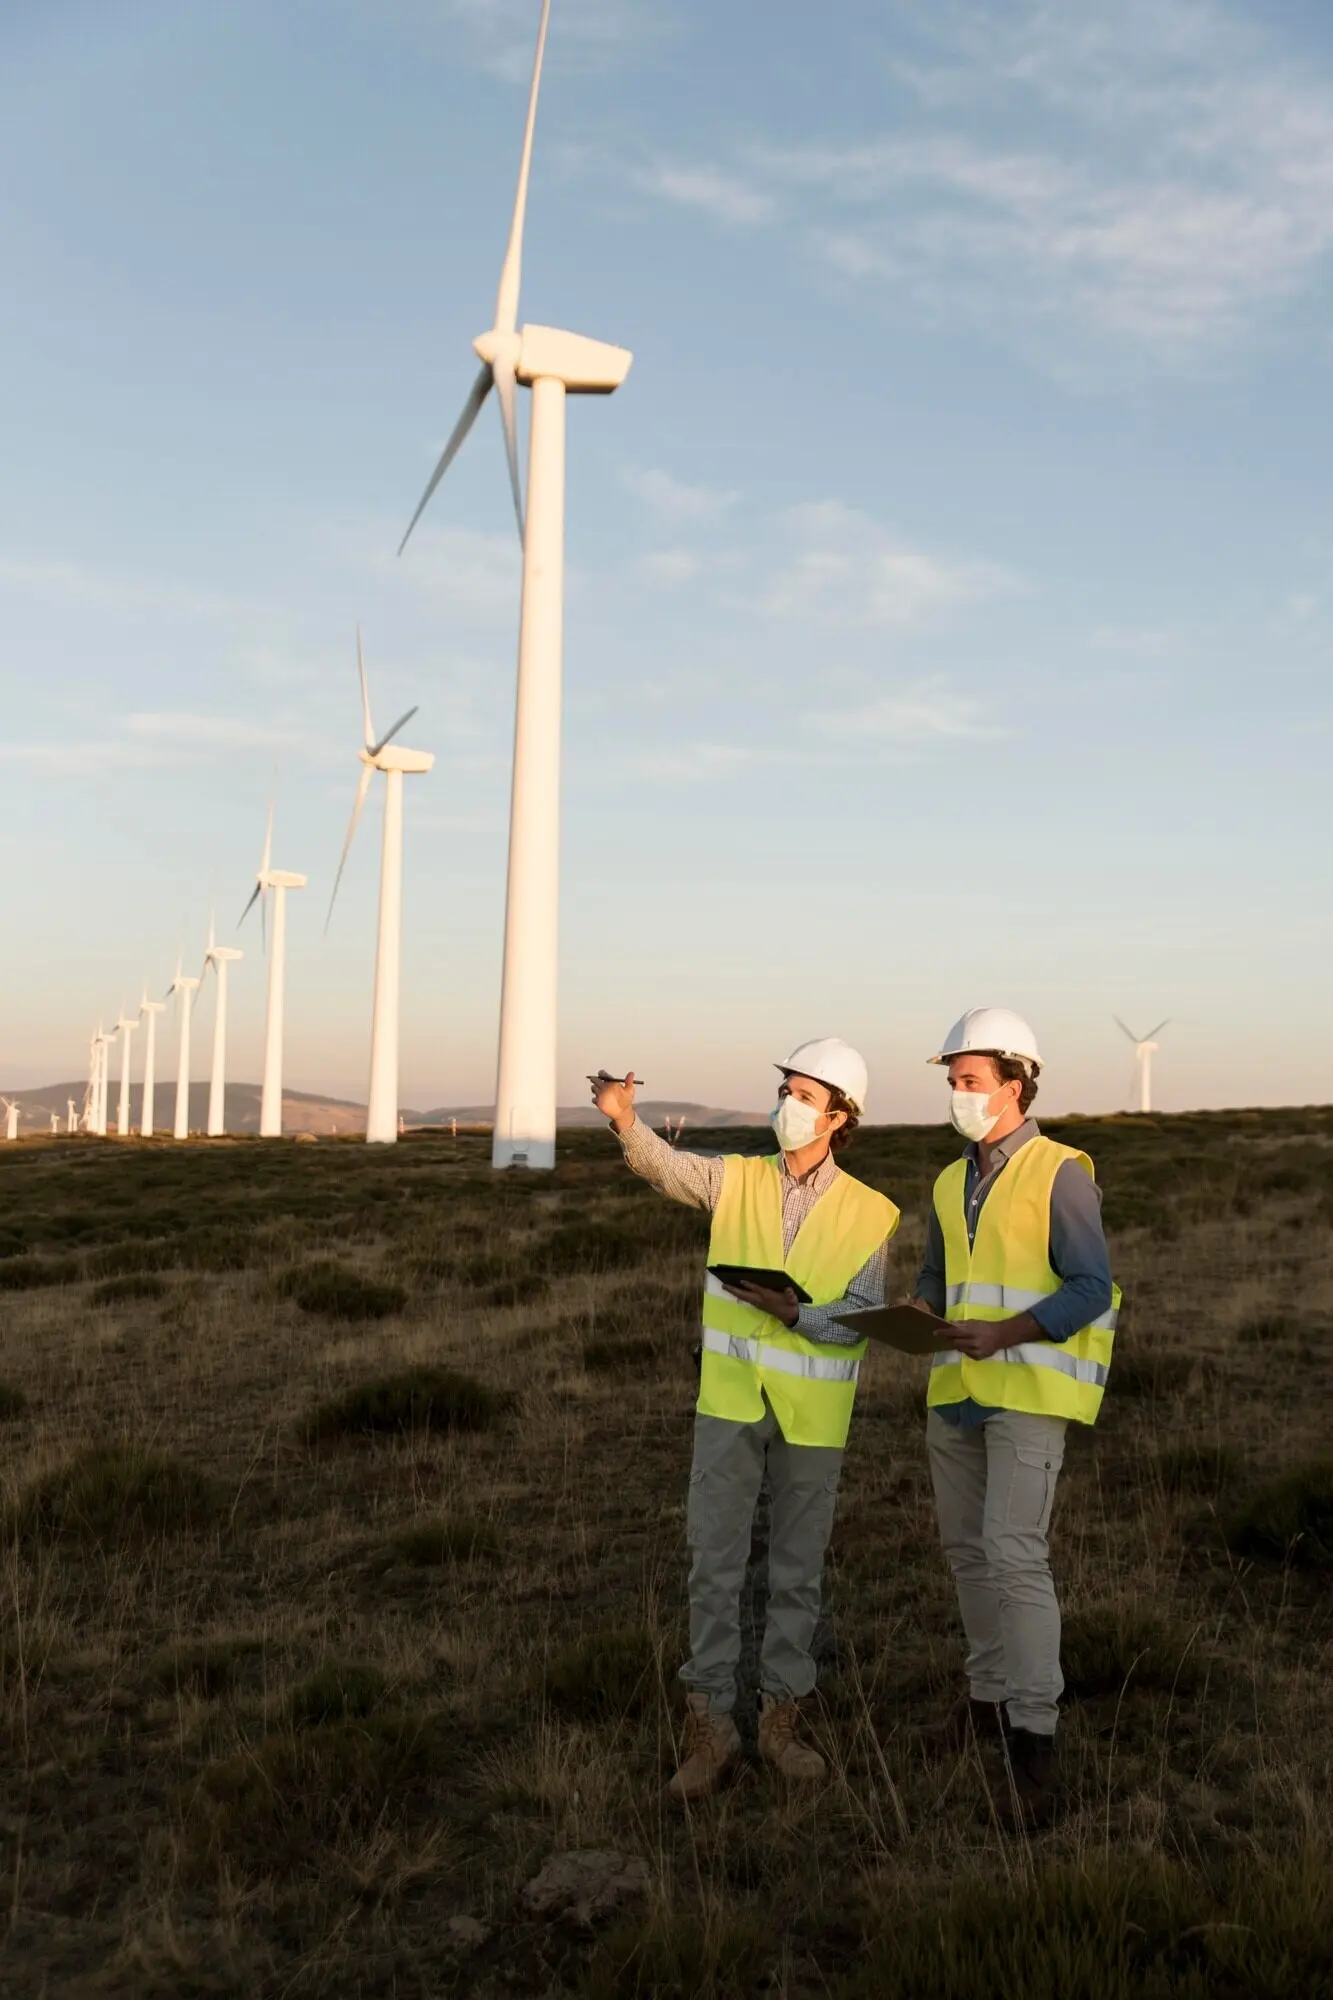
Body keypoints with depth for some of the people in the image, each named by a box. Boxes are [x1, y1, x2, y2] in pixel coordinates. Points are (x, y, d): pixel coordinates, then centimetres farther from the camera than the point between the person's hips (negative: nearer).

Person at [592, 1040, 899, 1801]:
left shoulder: (872, 1214, -3)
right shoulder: (737, 1179, 1)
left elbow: (862, 1320, -9)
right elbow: (667, 1165, -16)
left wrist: (795, 1314, -27)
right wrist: (625, 1118, -35)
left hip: (813, 1413, 0)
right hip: (730, 1401, 1)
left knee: (799, 1568, 11)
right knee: (715, 1561, 2)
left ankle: (783, 1718, 26)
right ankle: (711, 1725, 14)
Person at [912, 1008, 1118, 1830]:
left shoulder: (1060, 1174, -9)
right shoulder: (952, 1184, 12)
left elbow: (1093, 1289, -12)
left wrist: (1005, 1333, -25)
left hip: (1031, 1388, -7)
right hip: (957, 1390, 7)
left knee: (1014, 1552, -14)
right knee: (968, 1548, 14)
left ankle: (1033, 1735, -8)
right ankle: (991, 1695, 30)